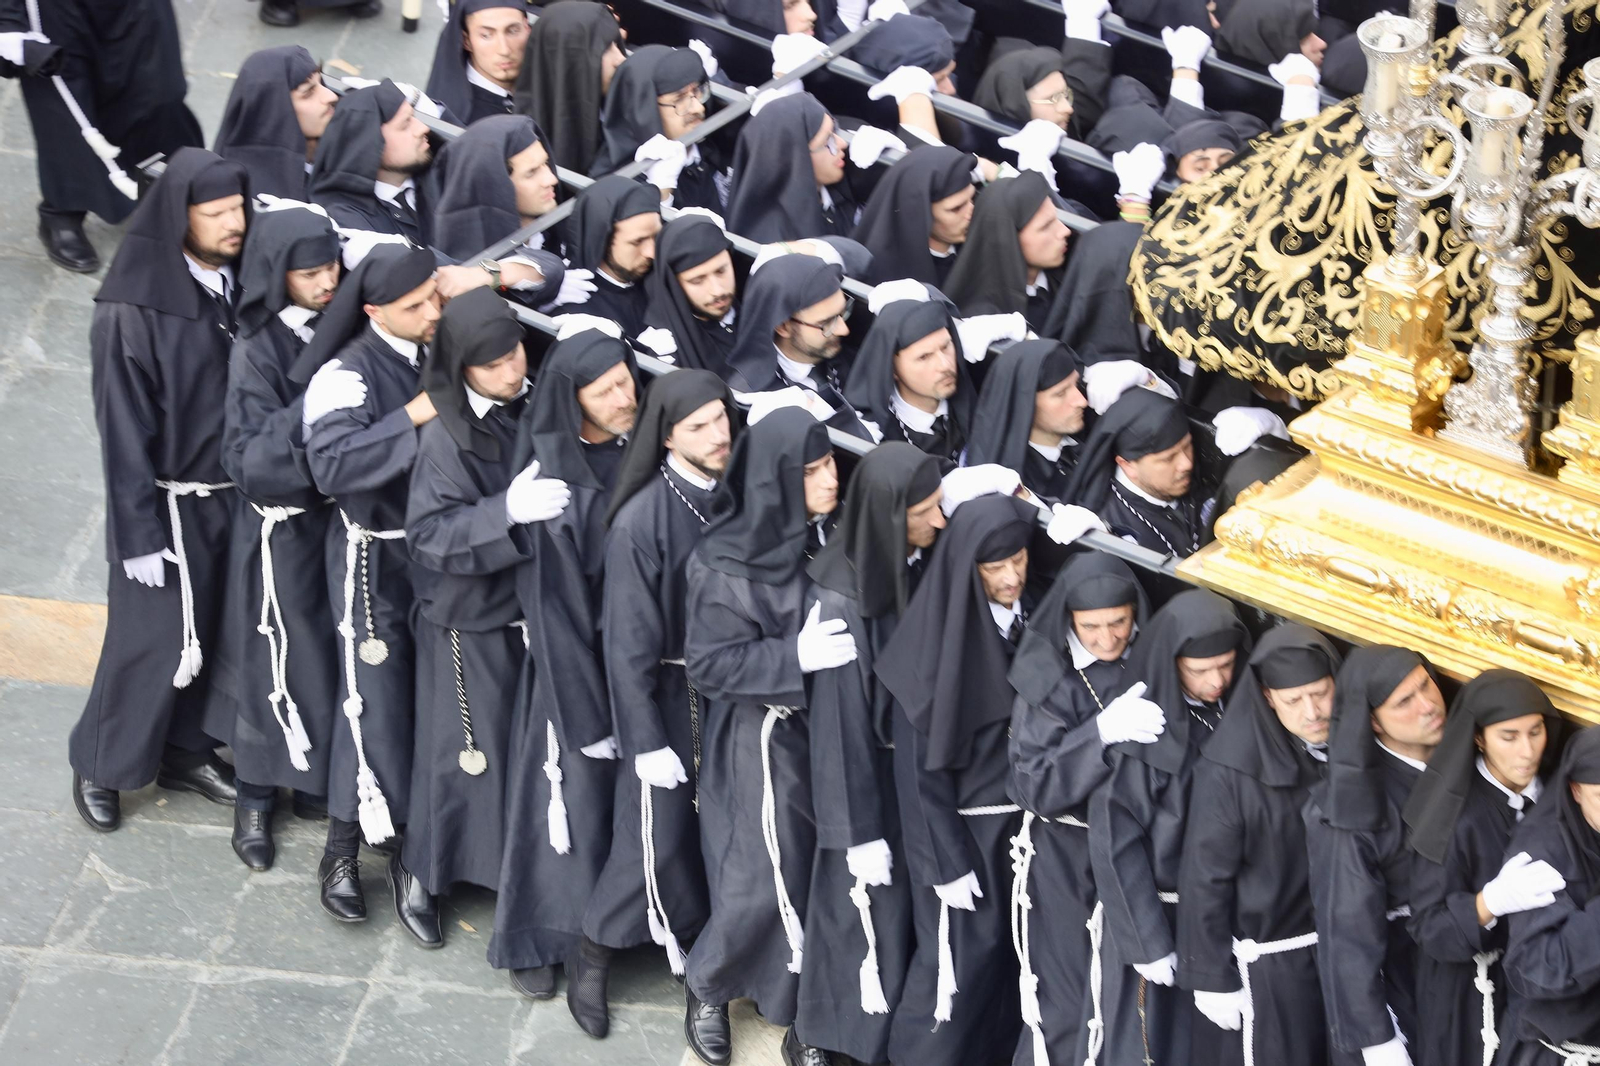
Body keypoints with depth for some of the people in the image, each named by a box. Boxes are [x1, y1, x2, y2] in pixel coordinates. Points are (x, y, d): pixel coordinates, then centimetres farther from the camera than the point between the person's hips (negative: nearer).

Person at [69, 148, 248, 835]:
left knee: (209, 630, 16)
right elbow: (123, 432, -16)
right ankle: (99, 766, 25)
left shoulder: (238, 287, -3)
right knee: (151, 639, 5)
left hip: (233, 495, 6)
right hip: (170, 503, -5)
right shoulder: (131, 314, -20)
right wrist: (139, 537, -13)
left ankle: (183, 750, 36)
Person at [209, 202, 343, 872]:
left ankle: (317, 782, 34)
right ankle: (255, 798, 24)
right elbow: (246, 458, -23)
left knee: (337, 653, 15)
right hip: (285, 528, -5)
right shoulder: (258, 352, -17)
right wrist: (308, 415, -34)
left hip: (343, 515, 5)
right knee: (280, 662, 6)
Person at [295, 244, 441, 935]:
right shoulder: (346, 375, -17)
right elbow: (332, 465, -32)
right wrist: (413, 417, -34)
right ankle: (344, 848, 16)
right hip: (377, 561, -5)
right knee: (377, 705, -1)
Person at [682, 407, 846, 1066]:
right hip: (764, 737, -5)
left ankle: (803, 1008, 23)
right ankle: (707, 986, 27)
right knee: (762, 883, 0)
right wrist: (796, 656, -25)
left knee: (822, 873, 6)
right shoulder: (727, 567, -18)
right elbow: (709, 666, -16)